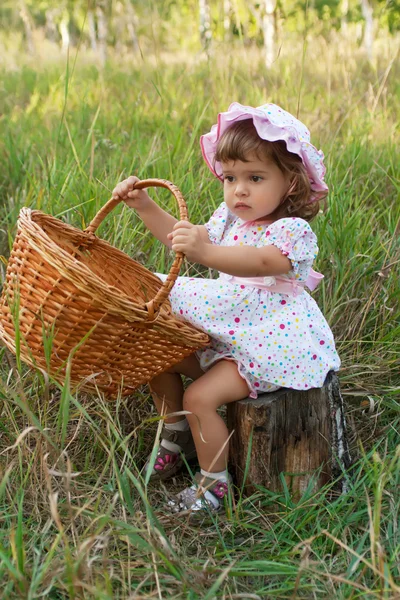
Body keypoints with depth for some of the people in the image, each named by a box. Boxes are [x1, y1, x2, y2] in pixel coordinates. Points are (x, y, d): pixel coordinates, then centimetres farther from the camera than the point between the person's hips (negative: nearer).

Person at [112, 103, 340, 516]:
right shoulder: (229, 218, 6)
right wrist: (145, 206, 8)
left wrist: (206, 252, -58)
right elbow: (182, 237, 20)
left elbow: (262, 262, -42)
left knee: (201, 396, -21)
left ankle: (214, 484, 1)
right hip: (223, 334, 9)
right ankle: (174, 442, 24)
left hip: (269, 345, -9)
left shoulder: (293, 231, -20)